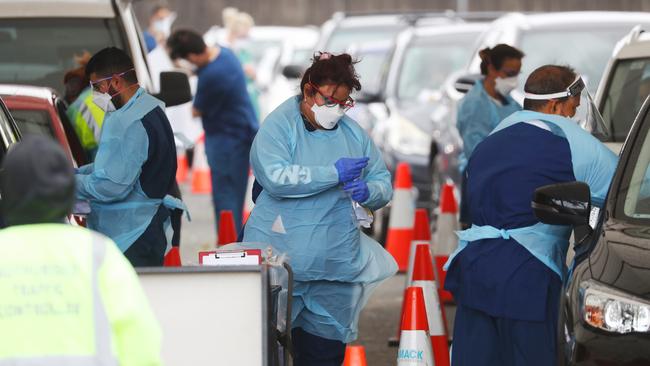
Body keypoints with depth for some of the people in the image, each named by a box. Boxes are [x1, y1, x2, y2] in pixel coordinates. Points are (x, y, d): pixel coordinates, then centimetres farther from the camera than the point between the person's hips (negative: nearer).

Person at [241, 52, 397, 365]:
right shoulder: (279, 125, -5)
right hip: (281, 258, -4)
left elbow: (383, 183, 12)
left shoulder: (353, 133, 11)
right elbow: (274, 176, -21)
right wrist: (334, 173, -20)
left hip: (335, 264, 5)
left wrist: (368, 192, -12)